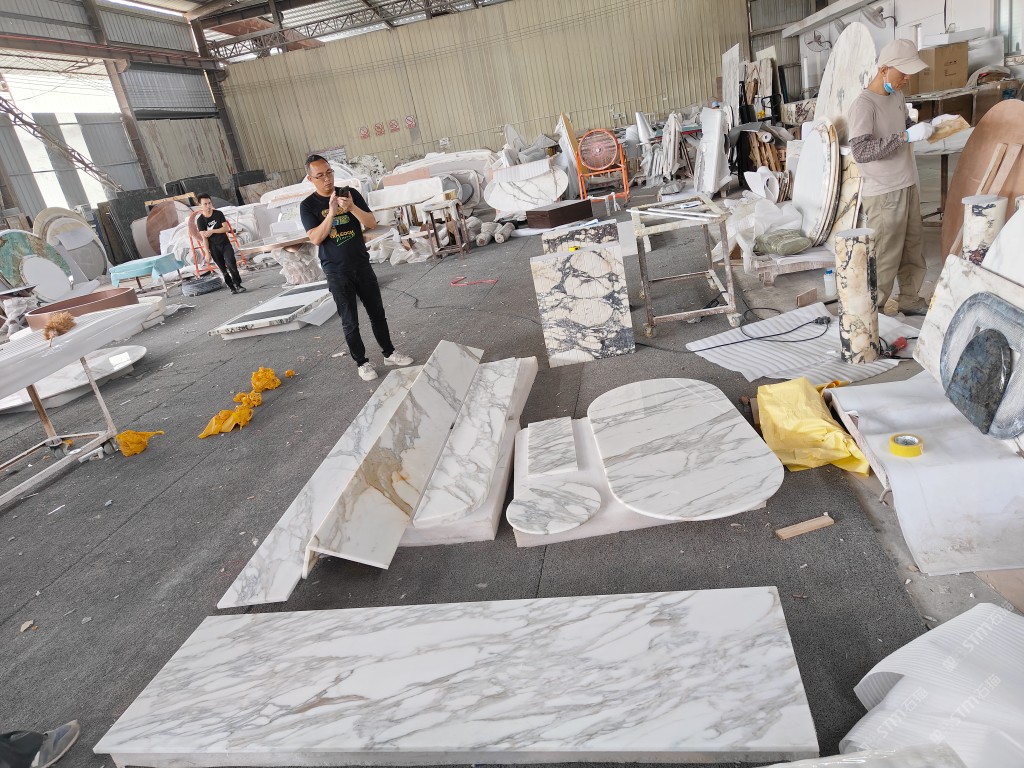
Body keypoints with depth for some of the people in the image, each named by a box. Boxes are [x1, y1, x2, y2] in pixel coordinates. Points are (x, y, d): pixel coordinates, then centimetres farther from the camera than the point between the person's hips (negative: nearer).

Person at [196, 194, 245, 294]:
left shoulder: (218, 214, -1)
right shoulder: (200, 220, -6)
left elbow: (226, 228, -8)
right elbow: (204, 238, -8)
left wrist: (212, 231, -16)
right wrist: (207, 252, -12)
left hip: (225, 244, 0)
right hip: (214, 247, 0)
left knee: (231, 263, -18)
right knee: (223, 269, 3)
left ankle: (238, 285, -11)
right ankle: (232, 287, 11)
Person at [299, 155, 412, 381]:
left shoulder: (350, 193, 1)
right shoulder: (308, 205, -5)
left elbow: (372, 223, -5)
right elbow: (316, 238, -17)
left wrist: (351, 207, -23)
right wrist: (332, 212, -26)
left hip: (362, 265, 3)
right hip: (337, 273, -3)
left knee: (377, 313, 12)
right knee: (350, 322, 4)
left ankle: (389, 353, 27)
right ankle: (362, 362, 18)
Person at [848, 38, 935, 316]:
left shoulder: (897, 96, 8)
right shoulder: (863, 105, -18)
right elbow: (861, 151, -29)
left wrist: (927, 126, 6)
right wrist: (906, 137, -29)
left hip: (908, 187, 9)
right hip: (884, 195, -9)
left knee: (913, 251, 18)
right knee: (884, 260, -3)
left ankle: (911, 301, 34)